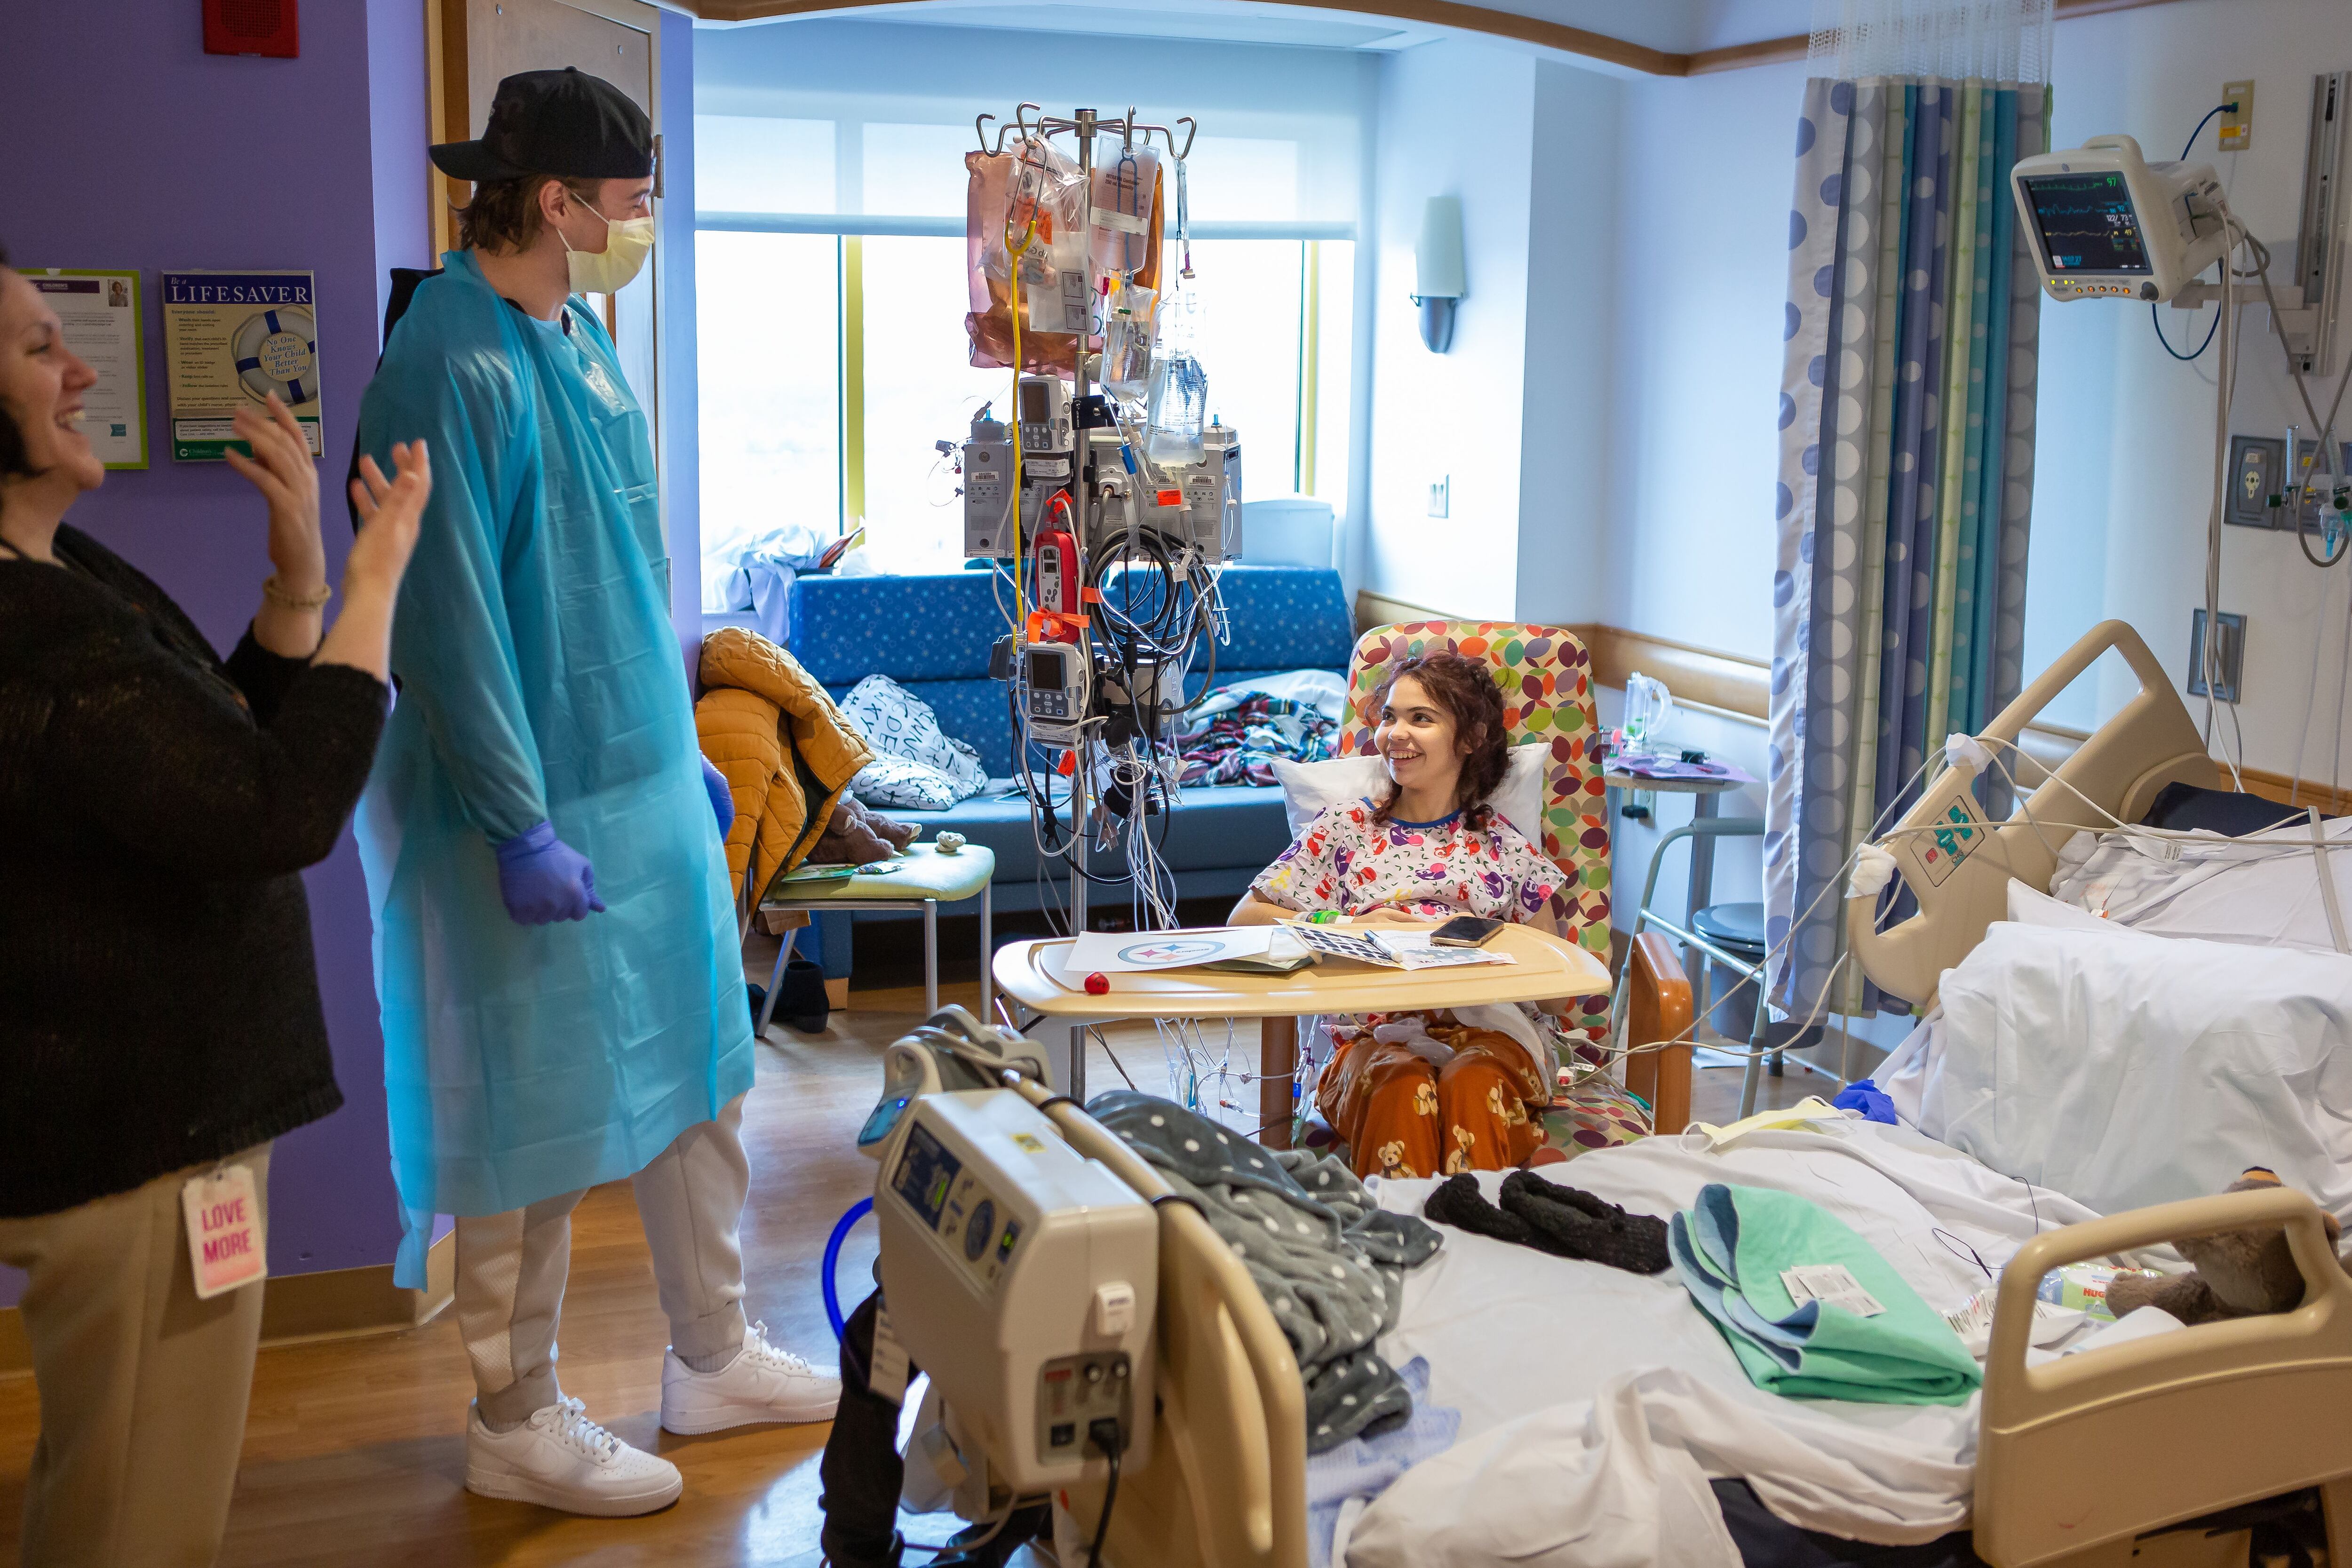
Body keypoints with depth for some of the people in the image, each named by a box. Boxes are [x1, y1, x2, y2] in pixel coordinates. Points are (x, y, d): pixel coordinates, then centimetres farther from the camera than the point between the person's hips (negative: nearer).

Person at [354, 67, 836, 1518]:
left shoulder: (580, 337, 9)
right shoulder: (454, 366, -19)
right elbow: (450, 620, -22)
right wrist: (524, 826, -21)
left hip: (647, 785, 9)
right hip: (541, 810, -9)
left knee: (700, 1070, 17)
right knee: (539, 1120, 4)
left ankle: (716, 1357, 33)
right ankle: (518, 1426, 22)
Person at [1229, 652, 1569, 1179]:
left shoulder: (1502, 845, 18)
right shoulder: (1342, 828, 18)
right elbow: (1245, 918, 11)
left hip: (1486, 1028, 0)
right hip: (1373, 1035, 0)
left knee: (1473, 1082, -36)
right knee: (1401, 1086, -36)